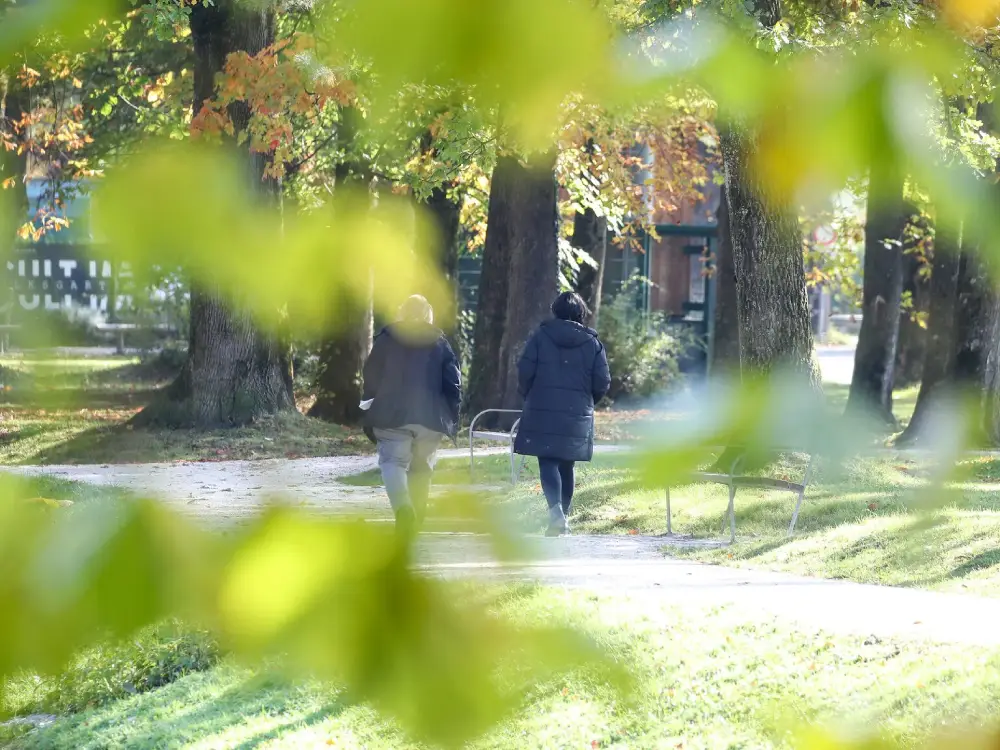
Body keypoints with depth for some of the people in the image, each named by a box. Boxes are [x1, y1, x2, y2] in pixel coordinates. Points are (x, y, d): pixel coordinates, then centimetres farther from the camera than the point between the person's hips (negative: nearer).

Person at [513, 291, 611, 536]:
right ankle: (563, 515, 20)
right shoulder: (593, 343, 4)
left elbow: (524, 372, -5)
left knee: (547, 462, -5)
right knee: (567, 466, 14)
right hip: (577, 416, 2)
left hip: (542, 413, -2)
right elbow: (603, 382, 1)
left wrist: (529, 397, 13)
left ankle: (556, 510, -27)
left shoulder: (541, 336, -1)